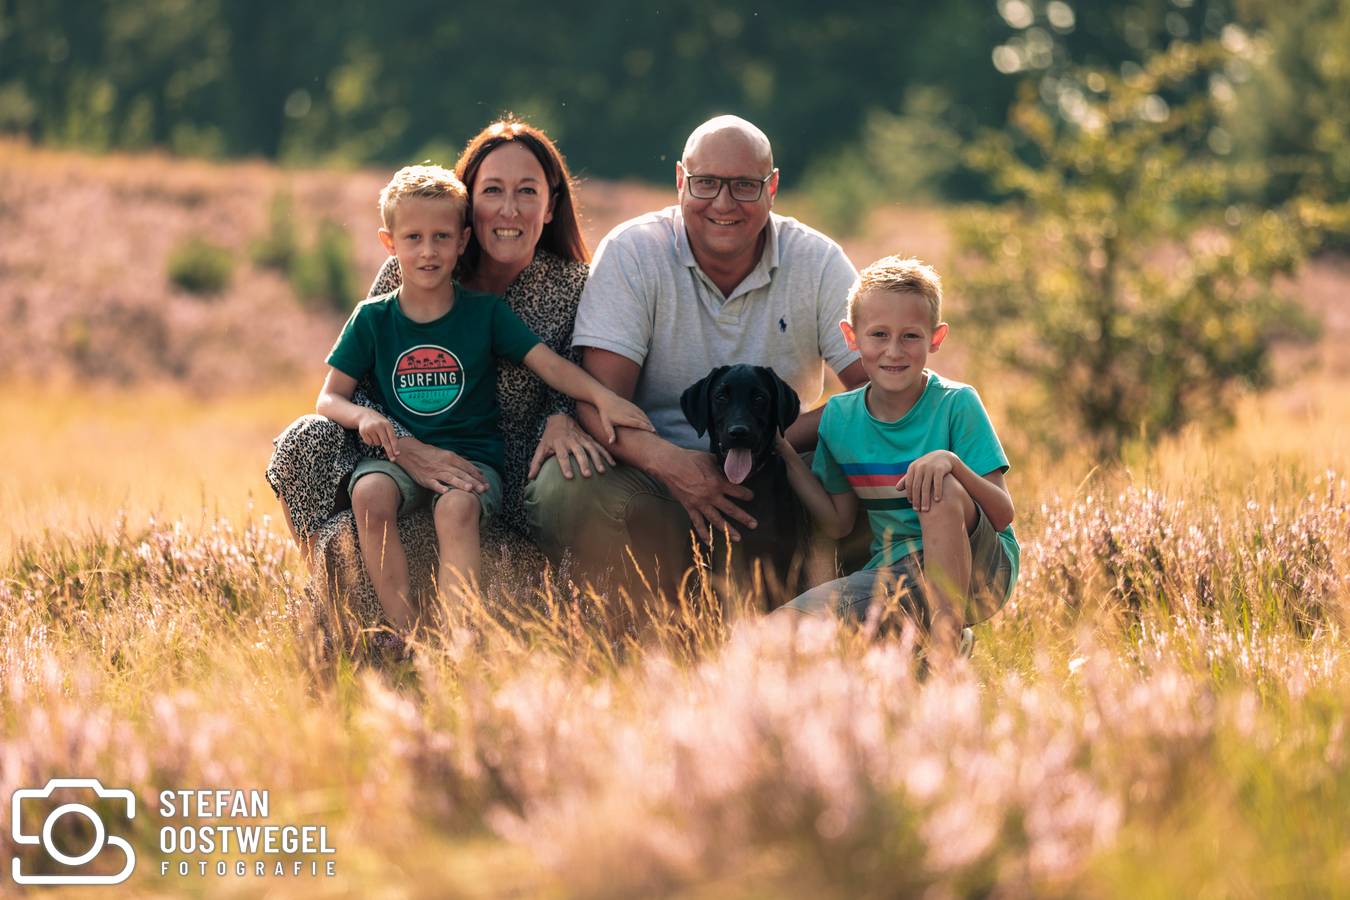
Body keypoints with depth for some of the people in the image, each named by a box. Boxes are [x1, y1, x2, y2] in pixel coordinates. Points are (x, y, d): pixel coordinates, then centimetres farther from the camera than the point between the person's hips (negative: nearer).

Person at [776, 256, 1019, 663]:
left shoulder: (956, 404, -9)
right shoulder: (839, 416, 4)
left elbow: (1003, 515, -14)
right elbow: (839, 521, 11)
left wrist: (952, 462, -32)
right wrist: (784, 453, 3)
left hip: (977, 569, -4)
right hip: (895, 575, 4)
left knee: (941, 489, -35)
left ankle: (945, 652, -29)